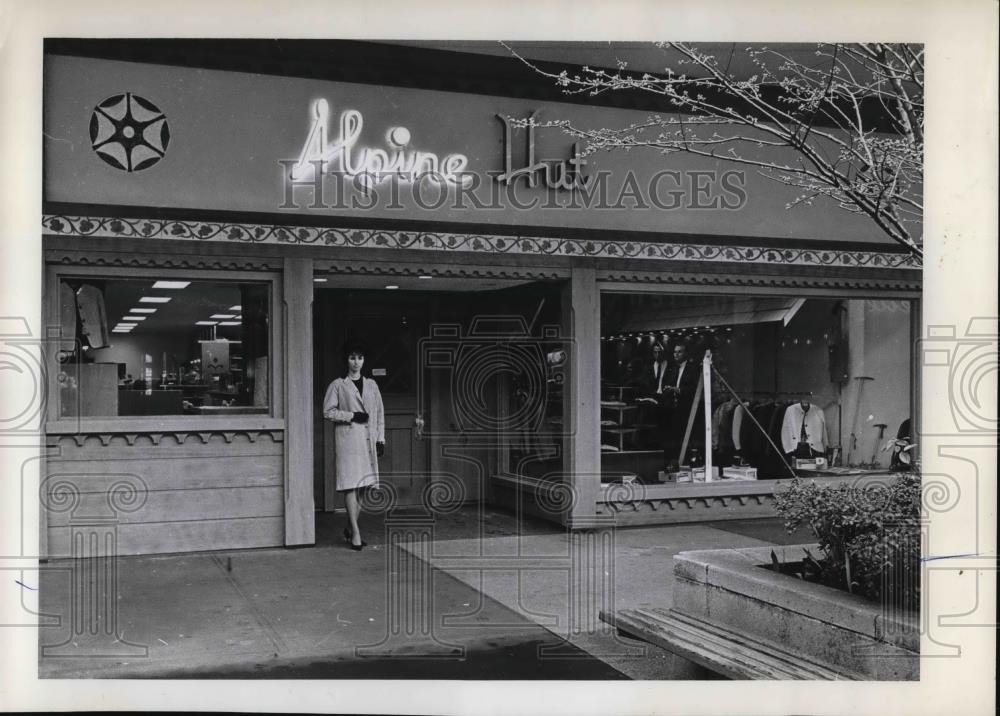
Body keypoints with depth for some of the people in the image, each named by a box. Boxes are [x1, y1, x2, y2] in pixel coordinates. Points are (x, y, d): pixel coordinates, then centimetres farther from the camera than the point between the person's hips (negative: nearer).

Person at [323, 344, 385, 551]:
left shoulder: (371, 385, 15)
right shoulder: (338, 385, 3)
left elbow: (380, 413, 16)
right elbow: (328, 411, -1)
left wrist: (381, 439, 9)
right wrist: (351, 415, -10)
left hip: (368, 439, 4)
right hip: (348, 437, -4)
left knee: (364, 484, 3)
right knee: (350, 485, -9)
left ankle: (350, 528, 16)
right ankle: (355, 532, -7)